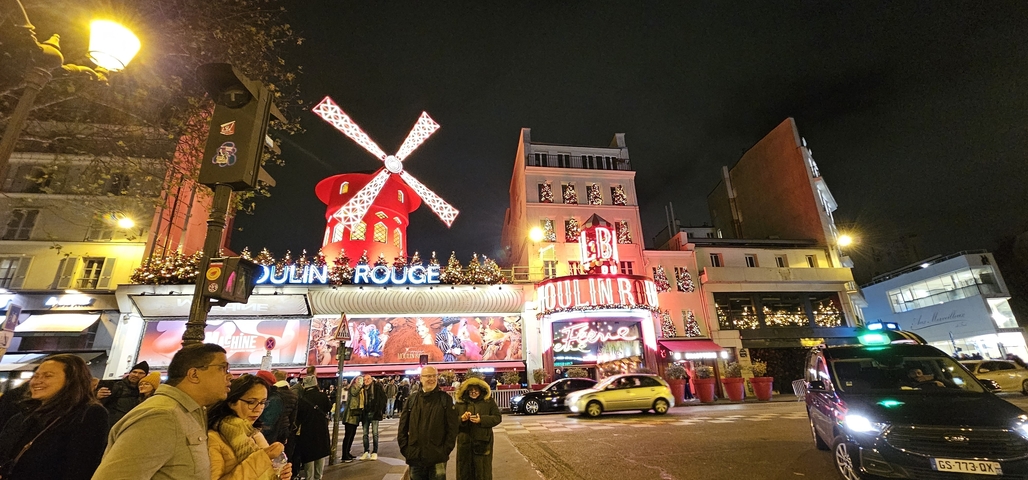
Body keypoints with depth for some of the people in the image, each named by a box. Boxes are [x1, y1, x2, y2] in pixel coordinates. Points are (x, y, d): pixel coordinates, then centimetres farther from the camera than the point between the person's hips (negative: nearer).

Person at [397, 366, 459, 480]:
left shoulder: (445, 399, -2)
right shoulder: (412, 399, 5)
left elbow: (452, 426, -3)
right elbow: (402, 427, 7)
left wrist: (446, 449, -8)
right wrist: (405, 448, 0)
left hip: (438, 457, -2)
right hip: (415, 456, 2)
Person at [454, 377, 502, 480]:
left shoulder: (488, 401, 1)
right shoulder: (460, 403, 6)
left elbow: (497, 418, -4)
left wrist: (481, 420, -17)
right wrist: (461, 419, -19)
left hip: (482, 442, -2)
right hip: (465, 443, 2)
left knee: (483, 471, 6)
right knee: (464, 471, 10)